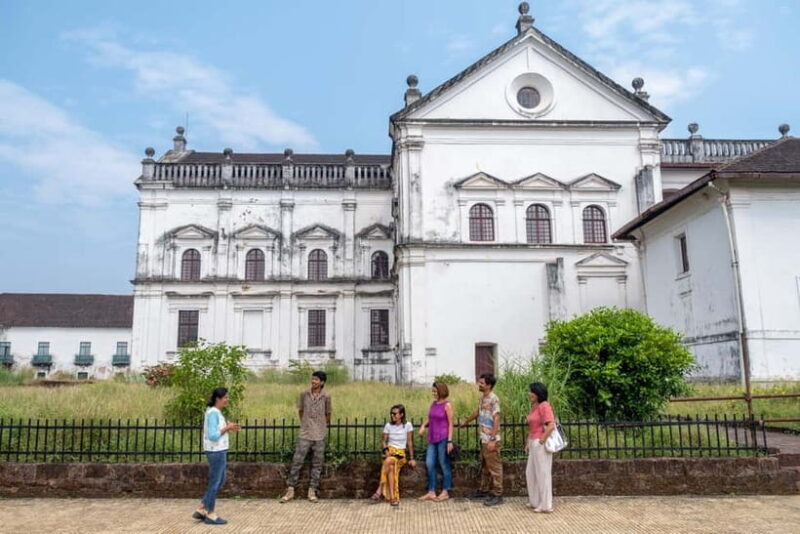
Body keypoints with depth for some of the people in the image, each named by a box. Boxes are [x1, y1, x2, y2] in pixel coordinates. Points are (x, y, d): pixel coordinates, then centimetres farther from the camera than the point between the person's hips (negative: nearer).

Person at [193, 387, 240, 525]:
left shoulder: (215, 412, 11)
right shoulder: (213, 413, -18)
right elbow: (212, 436, -23)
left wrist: (229, 428, 6)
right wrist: (227, 428, -16)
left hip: (219, 451, 10)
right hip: (216, 452, -10)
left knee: (220, 481, 18)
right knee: (215, 483, 3)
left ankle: (201, 510, 23)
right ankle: (210, 515, 16)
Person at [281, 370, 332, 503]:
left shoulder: (326, 397, -4)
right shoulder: (304, 394, -1)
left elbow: (328, 414, 9)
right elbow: (300, 410, 13)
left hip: (319, 436, 0)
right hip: (305, 435, 0)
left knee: (317, 465, 5)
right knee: (296, 462, -1)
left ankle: (312, 491, 15)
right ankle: (290, 490, 9)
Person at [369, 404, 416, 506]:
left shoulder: (408, 425, -2)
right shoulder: (388, 425, 5)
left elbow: (410, 442, 1)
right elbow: (384, 441, 10)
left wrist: (412, 458, 0)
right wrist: (386, 450, -11)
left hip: (401, 453, -2)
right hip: (390, 451, 2)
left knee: (388, 461, -35)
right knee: (390, 467, -34)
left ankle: (379, 490, -31)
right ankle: (392, 497, -34)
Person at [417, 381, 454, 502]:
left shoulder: (447, 405, -9)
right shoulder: (433, 403, 9)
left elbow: (450, 424, -9)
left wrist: (450, 441, -13)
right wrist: (423, 425, -2)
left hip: (443, 439, -7)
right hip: (432, 439, 7)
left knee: (444, 464, 3)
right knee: (429, 464, 6)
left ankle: (445, 492, 15)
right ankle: (431, 492, 14)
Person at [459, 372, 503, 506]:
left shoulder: (493, 399, -18)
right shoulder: (482, 398, 11)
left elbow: (496, 420, -21)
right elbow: (477, 412, 28)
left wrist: (492, 439, -24)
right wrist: (466, 421, 41)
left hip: (491, 440, -9)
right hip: (483, 439, 9)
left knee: (494, 467, -2)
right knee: (484, 466, 17)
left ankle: (497, 495, 5)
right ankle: (484, 491, 27)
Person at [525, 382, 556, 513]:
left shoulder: (544, 406, -15)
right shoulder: (534, 406, 12)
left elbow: (551, 426, -23)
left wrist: (541, 440, -18)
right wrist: (528, 443, 17)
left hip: (541, 444, -9)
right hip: (533, 443, 9)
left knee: (543, 473, 1)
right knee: (531, 472, 16)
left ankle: (545, 505, 12)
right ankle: (535, 501, 29)